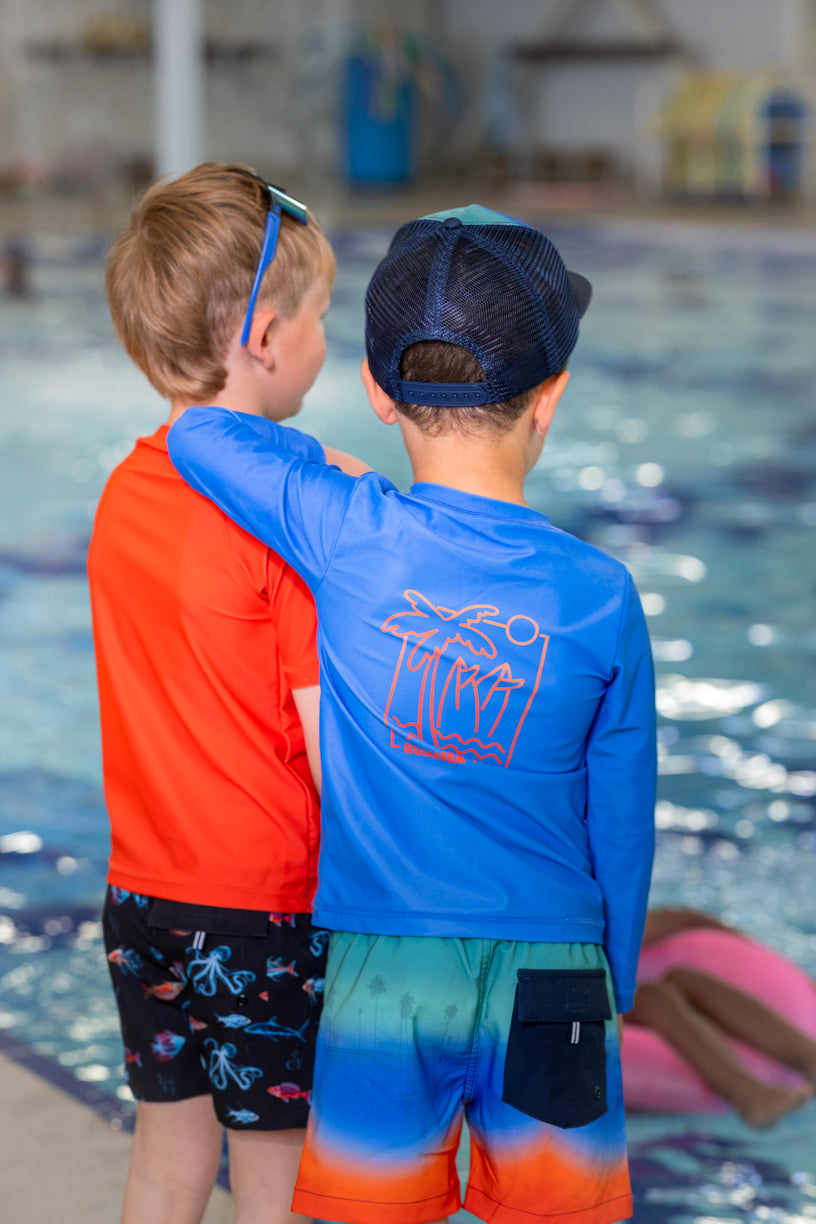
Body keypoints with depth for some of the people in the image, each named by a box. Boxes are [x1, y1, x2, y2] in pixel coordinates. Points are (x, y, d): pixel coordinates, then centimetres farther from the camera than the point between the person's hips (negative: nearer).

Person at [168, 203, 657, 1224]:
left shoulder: (350, 537, -12)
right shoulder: (600, 597, -8)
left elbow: (200, 431, 1)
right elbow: (620, 828, 0)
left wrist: (327, 472, 15)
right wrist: (610, 989, 14)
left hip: (375, 978, 0)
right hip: (550, 981, 0)